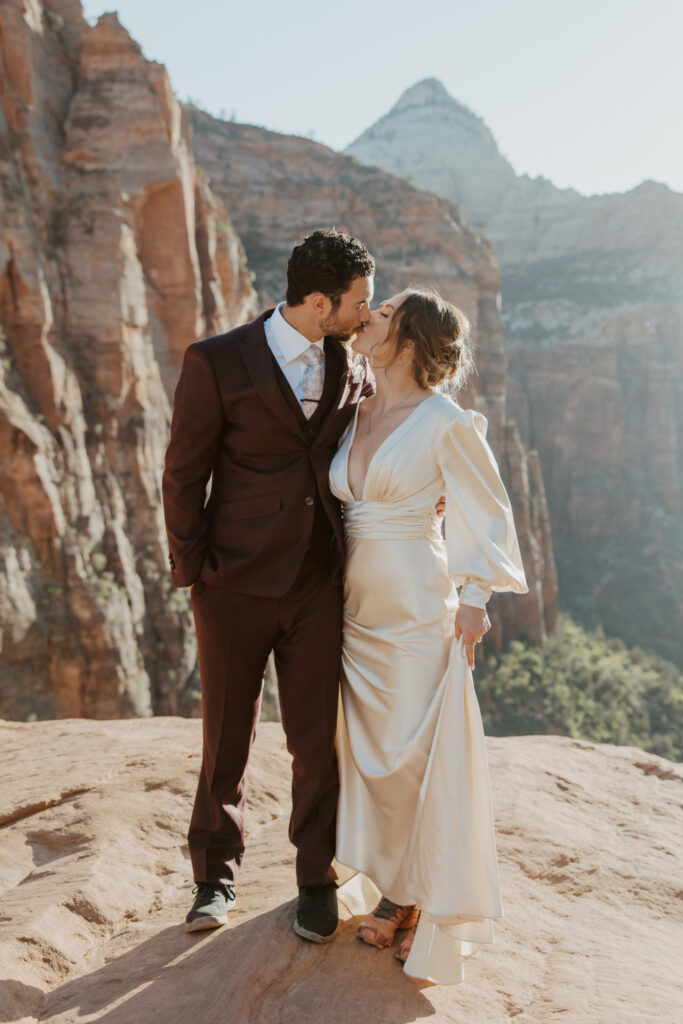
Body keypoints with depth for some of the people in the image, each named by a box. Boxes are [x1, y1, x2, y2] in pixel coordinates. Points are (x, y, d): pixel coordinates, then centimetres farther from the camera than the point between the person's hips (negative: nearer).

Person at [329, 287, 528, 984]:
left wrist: (474, 597, -9)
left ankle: (431, 904, 17)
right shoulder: (353, 415, 8)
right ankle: (388, 891, 26)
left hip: (418, 605, -6)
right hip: (358, 605, 6)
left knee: (419, 751, 0)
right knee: (368, 747, 11)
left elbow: (485, 511, -4)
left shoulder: (445, 423, -10)